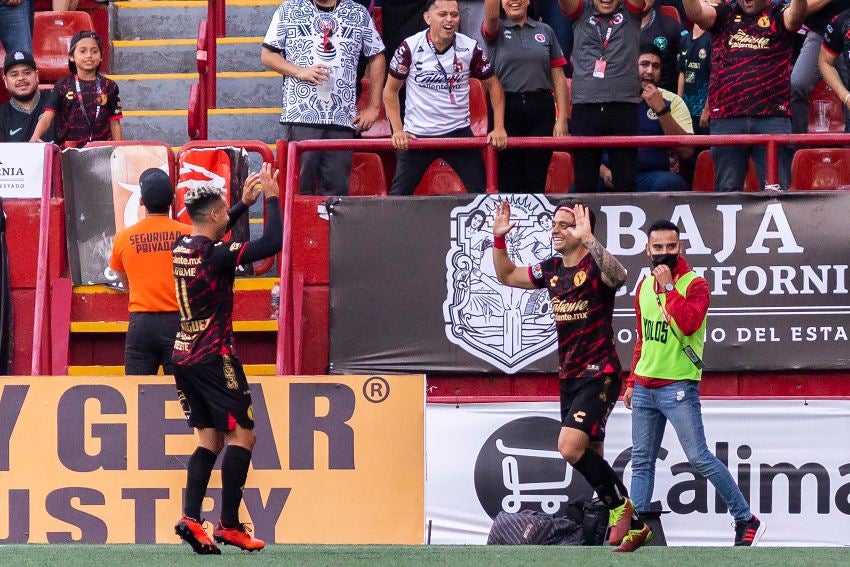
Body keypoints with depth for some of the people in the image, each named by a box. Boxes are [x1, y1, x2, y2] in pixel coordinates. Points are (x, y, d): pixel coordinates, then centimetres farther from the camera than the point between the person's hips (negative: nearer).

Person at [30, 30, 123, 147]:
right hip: (69, 150, -1)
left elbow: (114, 123, 10)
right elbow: (47, 117, -3)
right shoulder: (62, 86, 5)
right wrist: (35, 137, -21)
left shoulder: (109, 87, 8)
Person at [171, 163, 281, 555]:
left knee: (210, 438, 11)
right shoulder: (216, 255, -17)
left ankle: (190, 517, -4)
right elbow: (272, 243, -21)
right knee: (242, 434, -1)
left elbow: (211, 236, 30)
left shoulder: (182, 248, 7)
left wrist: (245, 203, 31)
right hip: (214, 357, -8)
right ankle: (229, 526, -6)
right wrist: (271, 198, -8)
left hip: (184, 356, 8)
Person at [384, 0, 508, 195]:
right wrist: (397, 131, -9)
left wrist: (499, 128, -4)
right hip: (417, 134, -1)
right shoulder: (410, 47, -10)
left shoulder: (470, 48, -6)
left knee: (481, 191, -3)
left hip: (459, 132, 1)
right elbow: (391, 90, 1)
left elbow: (493, 85, 6)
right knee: (399, 195, 3)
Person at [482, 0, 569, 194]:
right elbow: (491, 16, -19)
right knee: (508, 183, 1)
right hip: (506, 110, -1)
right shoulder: (496, 30, 6)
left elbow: (558, 76, 8)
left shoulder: (545, 32, 11)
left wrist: (562, 119, 0)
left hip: (541, 111, 1)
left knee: (536, 182, 3)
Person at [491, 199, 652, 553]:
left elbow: (618, 276, -37)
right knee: (589, 458, 9)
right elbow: (507, 276, 24)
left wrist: (587, 239, -43)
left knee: (570, 447, -23)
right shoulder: (552, 270, 9)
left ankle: (620, 507, -5)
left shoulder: (595, 265, -13)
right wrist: (499, 238, 9)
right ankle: (633, 526, 17)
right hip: (569, 377, 8)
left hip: (599, 374, -8)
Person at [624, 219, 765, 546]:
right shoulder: (644, 286, 12)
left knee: (699, 458, -8)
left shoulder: (694, 284, -8)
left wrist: (669, 286, -22)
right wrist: (632, 381, 19)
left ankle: (747, 521, 1)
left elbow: (688, 323, -27)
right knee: (641, 462, 5)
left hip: (678, 387, -6)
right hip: (644, 387, 7)